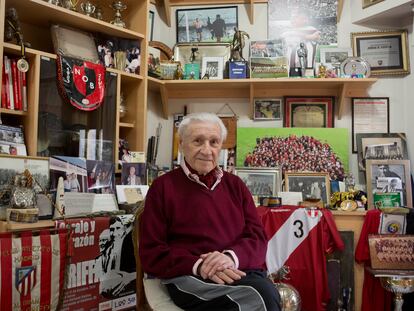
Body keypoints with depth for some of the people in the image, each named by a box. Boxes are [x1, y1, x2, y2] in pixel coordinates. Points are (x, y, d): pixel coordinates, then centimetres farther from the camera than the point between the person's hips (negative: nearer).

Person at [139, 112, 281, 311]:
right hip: (189, 277, -4)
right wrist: (198, 265, -17)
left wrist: (232, 256, -13)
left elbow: (257, 237, 11)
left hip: (242, 271, 5)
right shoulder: (163, 187, 6)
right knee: (262, 295, -32)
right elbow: (152, 253, 1)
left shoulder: (235, 185, 18)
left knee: (264, 292, -32)